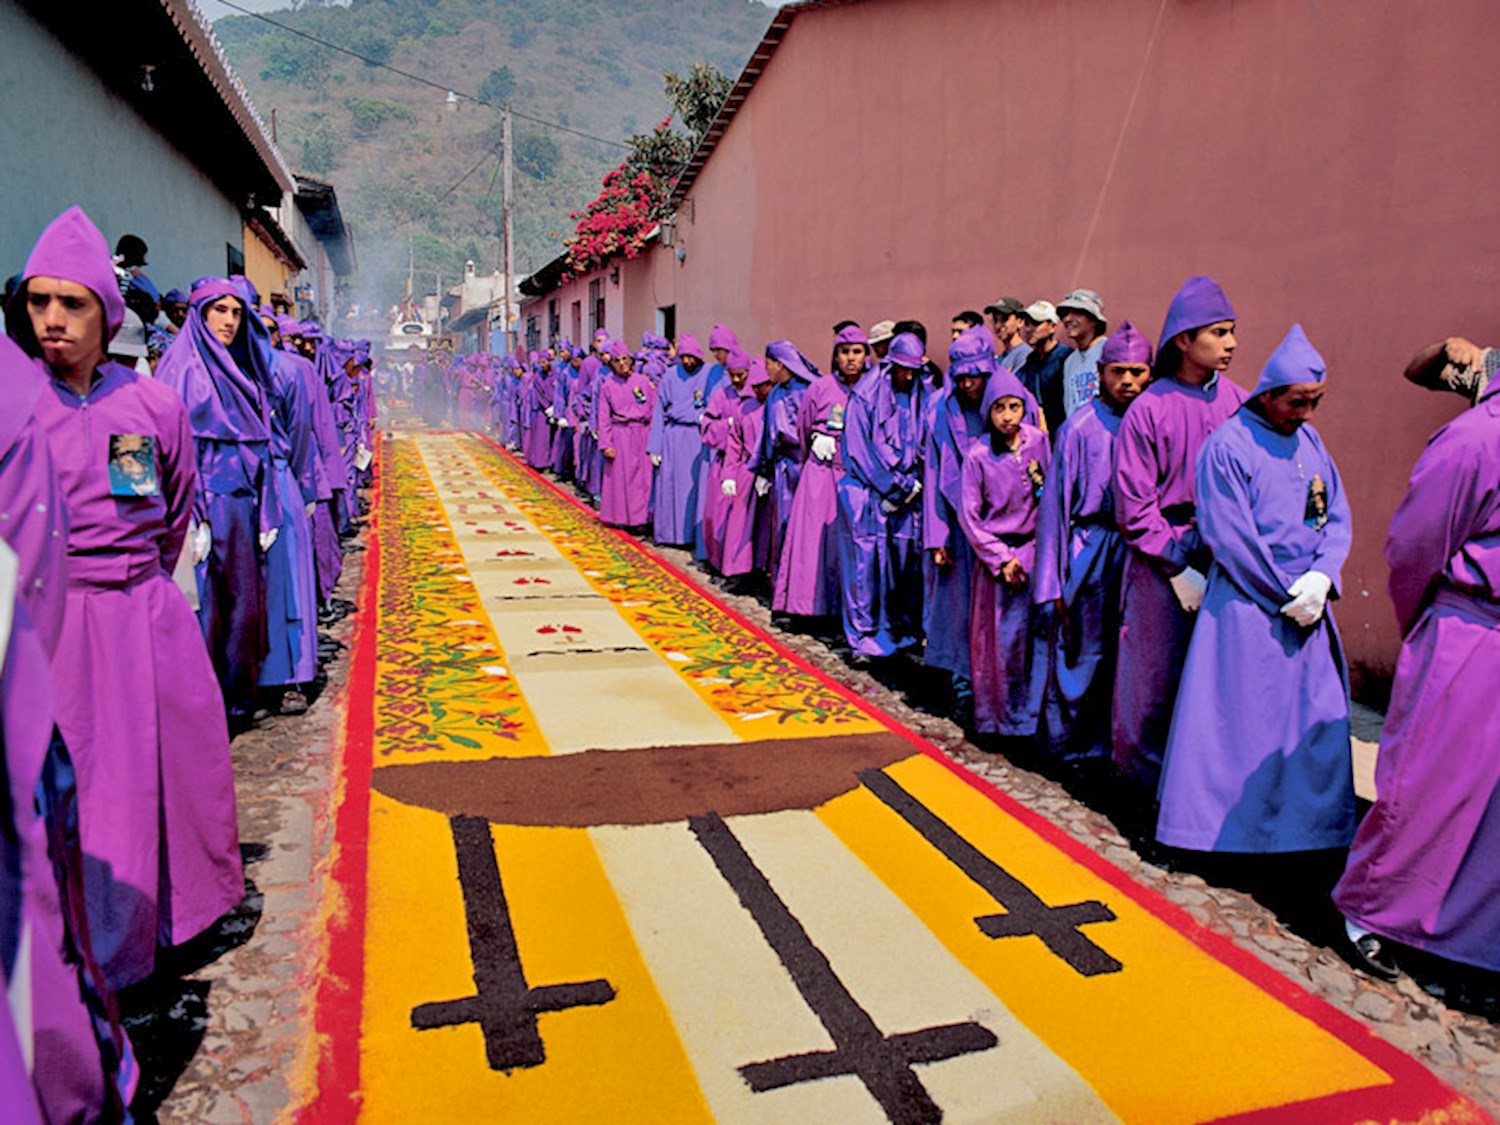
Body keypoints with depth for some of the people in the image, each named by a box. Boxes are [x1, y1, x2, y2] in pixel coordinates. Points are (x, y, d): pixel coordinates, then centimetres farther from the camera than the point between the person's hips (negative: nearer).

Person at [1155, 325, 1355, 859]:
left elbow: (1338, 517, 10)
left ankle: (1304, 825, 24)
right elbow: (1229, 537, -15)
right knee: (1238, 719, 0)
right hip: (1247, 608, -7)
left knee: (1317, 719, 10)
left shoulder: (1309, 440, 9)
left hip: (1308, 605, 7)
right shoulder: (1226, 447, -11)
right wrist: (1286, 595, -11)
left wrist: (1321, 578, -8)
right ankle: (1220, 828, 14)